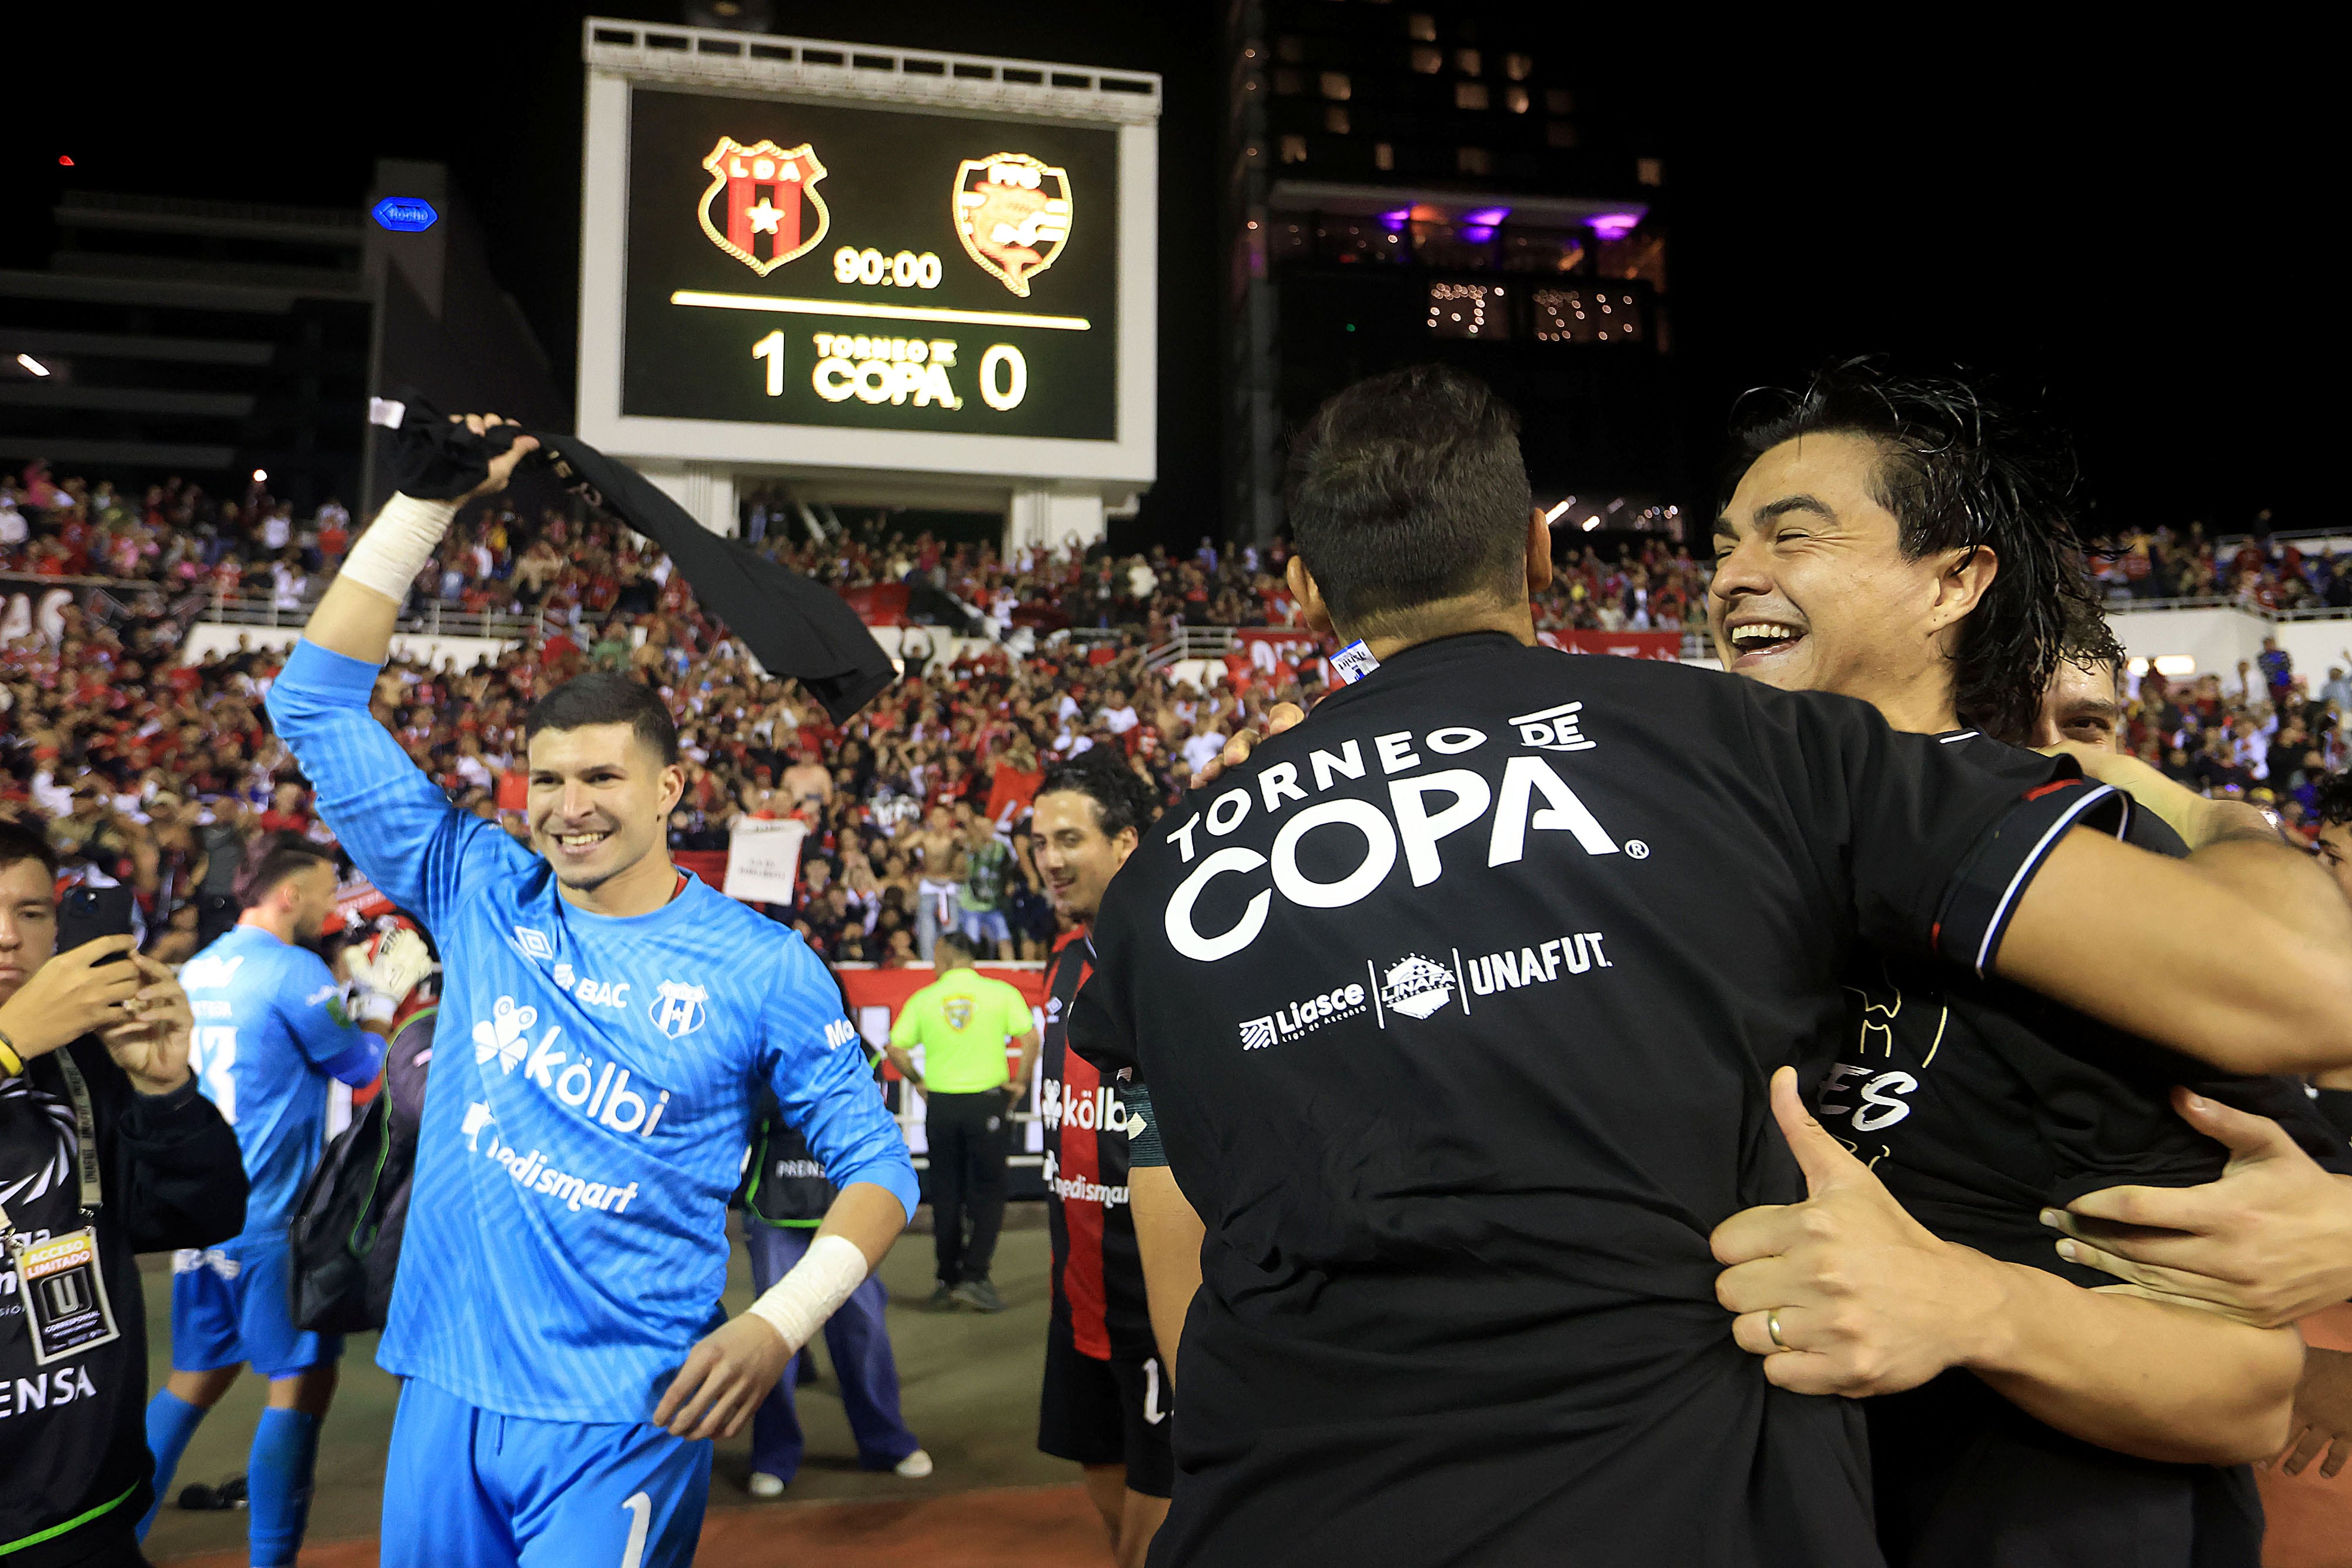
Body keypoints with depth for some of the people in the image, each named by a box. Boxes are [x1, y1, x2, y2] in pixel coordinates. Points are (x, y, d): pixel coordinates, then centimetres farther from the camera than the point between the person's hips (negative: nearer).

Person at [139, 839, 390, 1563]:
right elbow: (362, 1065, -5)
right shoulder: (295, 970, -14)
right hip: (270, 1212, -8)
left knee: (198, 1373, 18)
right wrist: (384, 999, 11)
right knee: (303, 1380, -2)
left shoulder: (197, 969, 12)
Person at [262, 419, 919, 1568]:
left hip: (620, 1427, -3)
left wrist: (779, 1322, -19)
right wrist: (428, 500, -3)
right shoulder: (482, 899, 1)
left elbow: (876, 1164, -3)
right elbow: (317, 701, 3)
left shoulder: (760, 967, -7)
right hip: (444, 1393, 4)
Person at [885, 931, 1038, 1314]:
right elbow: (1030, 1038, -10)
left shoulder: (923, 999, 2)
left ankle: (948, 1280, 16)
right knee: (987, 1192, 6)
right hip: (988, 1102, -2)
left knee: (946, 1195, 12)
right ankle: (975, 1277, -2)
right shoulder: (1001, 992, 0)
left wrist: (919, 1082, 11)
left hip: (941, 1105, 2)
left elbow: (896, 1049, -3)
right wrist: (1020, 1082, 1)